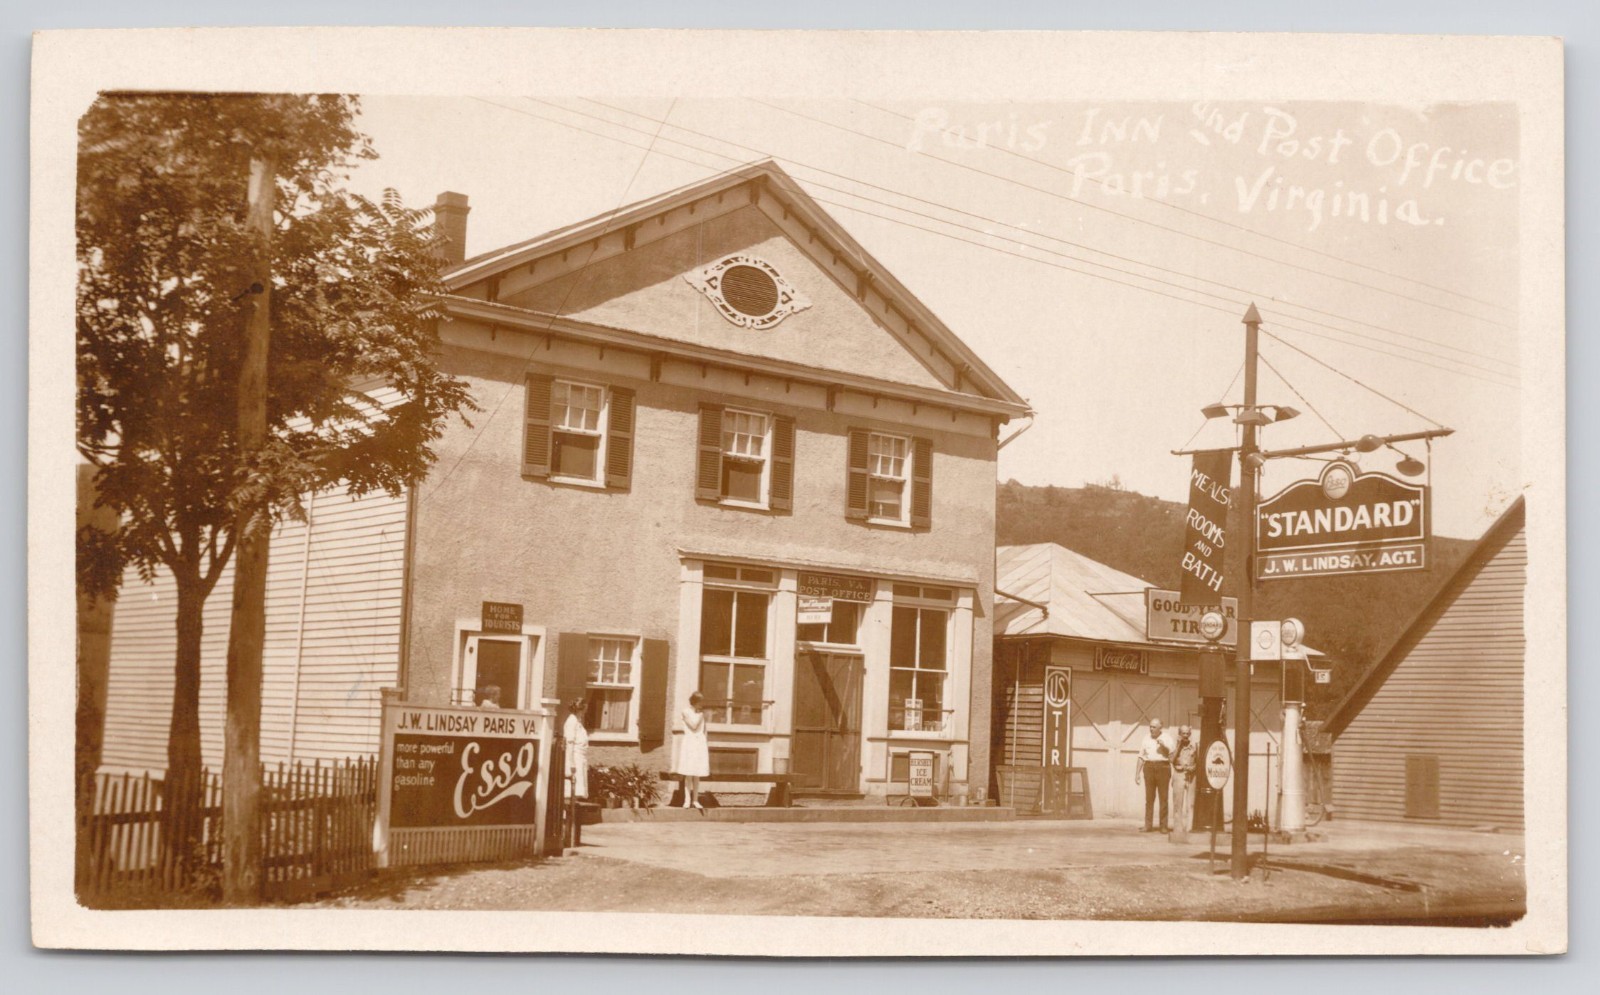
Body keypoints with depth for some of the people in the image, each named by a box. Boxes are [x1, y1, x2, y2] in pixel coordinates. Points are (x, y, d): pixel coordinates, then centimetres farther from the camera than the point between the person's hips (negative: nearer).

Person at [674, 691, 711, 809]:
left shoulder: (702, 713, 11)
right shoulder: (686, 712, -5)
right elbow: (693, 725, -16)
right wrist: (700, 714, -10)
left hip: (700, 744, 5)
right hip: (689, 743, -5)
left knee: (697, 775, 5)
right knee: (688, 774, -5)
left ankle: (695, 800, 9)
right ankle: (687, 800, -1)